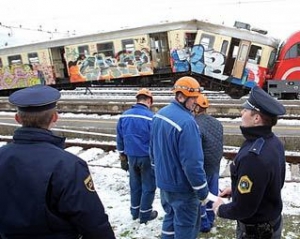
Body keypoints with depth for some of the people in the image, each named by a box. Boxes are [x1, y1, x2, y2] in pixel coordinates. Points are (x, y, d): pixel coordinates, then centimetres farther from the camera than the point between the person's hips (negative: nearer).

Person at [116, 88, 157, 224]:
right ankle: (145, 214, 19)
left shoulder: (124, 116, 0)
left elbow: (120, 139, 7)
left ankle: (135, 212, 31)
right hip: (147, 158, -5)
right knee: (148, 186, 10)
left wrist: (123, 158, 16)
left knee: (135, 184, 19)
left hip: (131, 157, 5)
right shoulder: (150, 117, -17)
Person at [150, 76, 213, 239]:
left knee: (170, 217, 25)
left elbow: (153, 149, 12)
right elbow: (192, 162, -27)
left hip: (163, 181, 8)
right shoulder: (186, 122, -28)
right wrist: (202, 189, -16)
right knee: (186, 225, 10)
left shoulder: (159, 114, 1)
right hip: (181, 186, -8)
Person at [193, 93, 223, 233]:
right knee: (212, 193, 19)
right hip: (215, 166, 8)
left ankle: (204, 224, 20)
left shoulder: (197, 125, -26)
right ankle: (210, 219, 33)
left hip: (202, 169, -8)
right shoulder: (217, 123, 2)